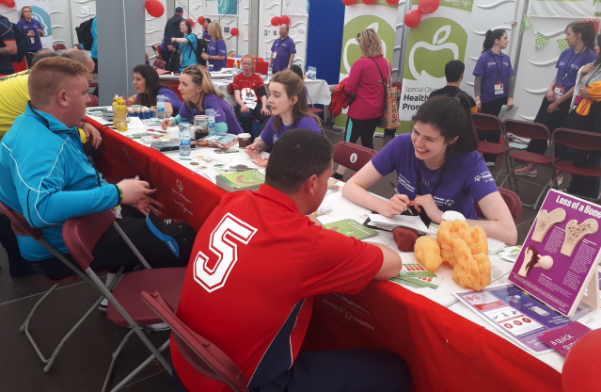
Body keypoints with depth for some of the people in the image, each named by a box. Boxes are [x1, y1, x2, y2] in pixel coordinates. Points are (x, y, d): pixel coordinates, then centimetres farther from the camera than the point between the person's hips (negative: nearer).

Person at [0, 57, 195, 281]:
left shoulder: (47, 128, 4)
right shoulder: (38, 144, -31)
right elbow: (40, 209, -47)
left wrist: (122, 193, 6)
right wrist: (116, 193, -36)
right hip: (63, 247, -11)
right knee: (184, 239, -7)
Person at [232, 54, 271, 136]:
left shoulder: (258, 79, 11)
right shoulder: (237, 78, 10)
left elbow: (263, 95, -4)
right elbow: (237, 95, -4)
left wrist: (264, 107, -25)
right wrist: (243, 105, -26)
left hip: (256, 104, 1)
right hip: (243, 105, -1)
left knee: (268, 117, -32)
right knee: (245, 116, -38)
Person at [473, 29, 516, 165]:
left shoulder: (506, 58, 7)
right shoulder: (484, 58, -7)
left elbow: (510, 79, 9)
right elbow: (478, 79, -9)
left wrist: (510, 97, 0)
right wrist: (477, 98, -16)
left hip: (501, 100, 5)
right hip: (487, 100, -5)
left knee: (496, 129, 8)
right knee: (482, 129, 0)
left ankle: (490, 158, 18)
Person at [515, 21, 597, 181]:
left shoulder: (589, 57, -13)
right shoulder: (566, 53, 8)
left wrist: (558, 102, -15)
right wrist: (550, 88, -6)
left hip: (568, 103, -7)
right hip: (552, 98, 7)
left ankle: (559, 172, 20)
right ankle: (531, 166, 22)